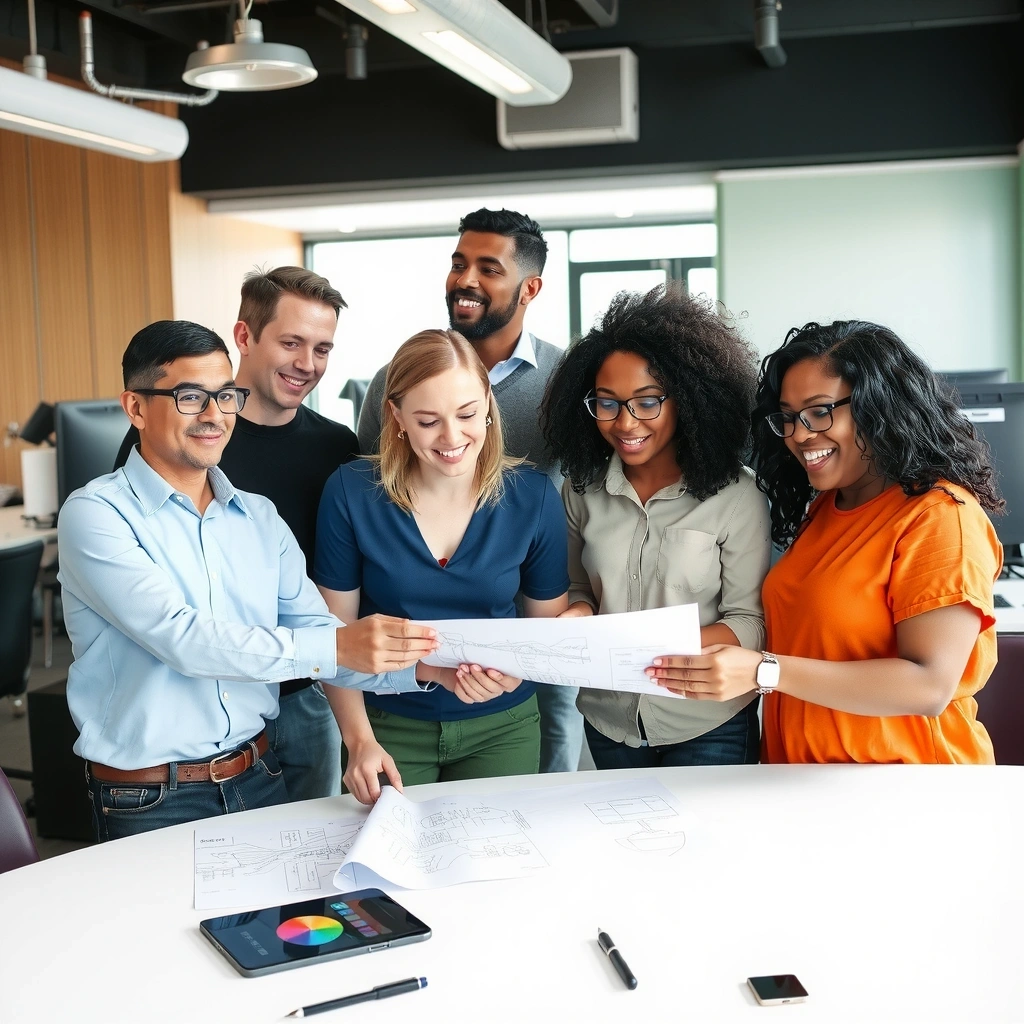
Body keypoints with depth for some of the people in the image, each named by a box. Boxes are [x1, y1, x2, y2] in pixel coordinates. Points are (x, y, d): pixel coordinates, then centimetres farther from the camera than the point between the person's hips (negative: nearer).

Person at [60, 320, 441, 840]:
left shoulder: (259, 518, 7)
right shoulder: (95, 515, -11)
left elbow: (315, 631, 2)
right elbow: (182, 639, -24)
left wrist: (425, 666, -15)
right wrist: (335, 647, -32)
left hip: (258, 779, 5)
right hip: (149, 802, -5)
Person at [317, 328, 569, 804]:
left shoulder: (533, 497, -10)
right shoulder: (351, 493, -13)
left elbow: (552, 623, 0)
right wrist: (360, 740, -16)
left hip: (502, 727, 1)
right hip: (390, 727, -1)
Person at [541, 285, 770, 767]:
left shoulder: (736, 495, -13)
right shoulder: (582, 489, -1)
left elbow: (750, 621, -12)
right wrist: (578, 614, -13)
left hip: (708, 725, -4)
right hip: (609, 720, 4)